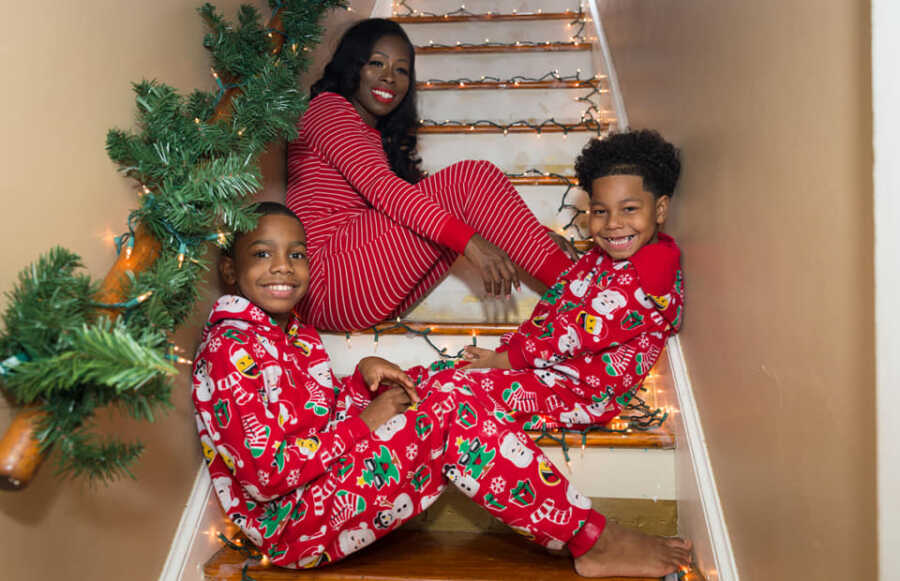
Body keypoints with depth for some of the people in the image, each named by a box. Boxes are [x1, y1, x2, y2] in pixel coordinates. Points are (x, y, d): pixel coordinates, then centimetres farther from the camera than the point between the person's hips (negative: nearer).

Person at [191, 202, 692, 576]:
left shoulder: (295, 332, 11)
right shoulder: (229, 348, -18)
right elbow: (265, 472, -24)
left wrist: (364, 379, -6)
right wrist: (363, 423, -18)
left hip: (327, 481, 9)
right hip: (290, 527, -9)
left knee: (443, 391, -2)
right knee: (448, 417, -23)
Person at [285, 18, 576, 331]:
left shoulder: (385, 138, 27)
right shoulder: (327, 108, 1)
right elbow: (379, 186, -17)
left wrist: (531, 234, 4)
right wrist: (469, 241, -30)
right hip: (327, 282, -8)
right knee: (468, 178, -18)